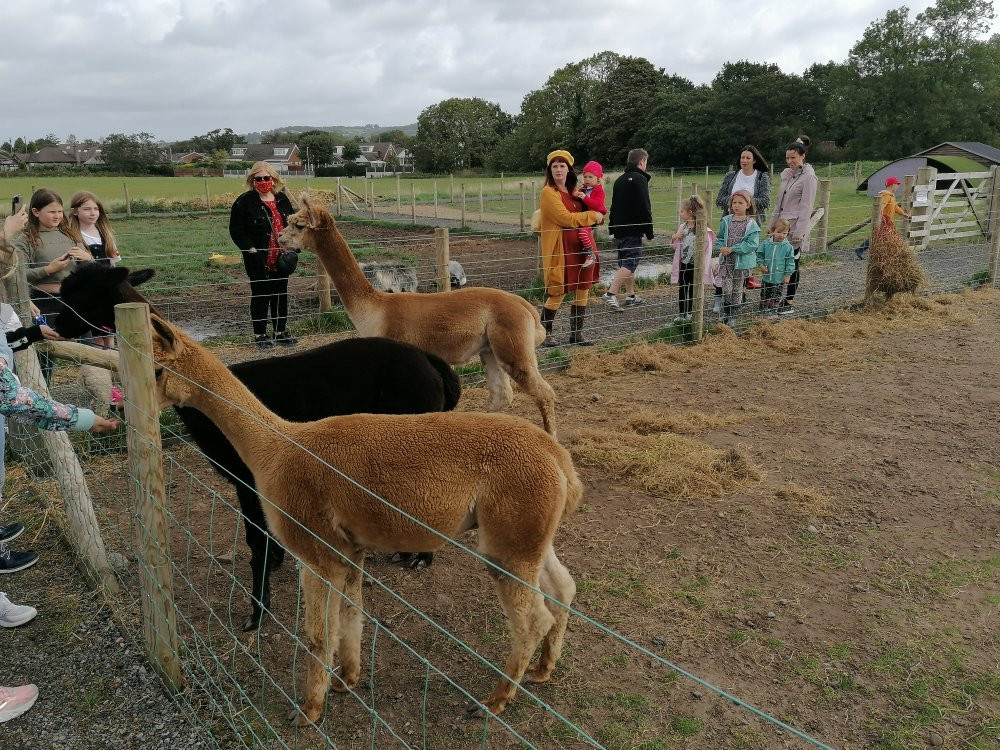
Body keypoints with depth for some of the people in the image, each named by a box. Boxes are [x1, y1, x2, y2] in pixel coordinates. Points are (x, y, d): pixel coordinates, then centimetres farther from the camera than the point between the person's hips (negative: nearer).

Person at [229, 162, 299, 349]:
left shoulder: (282, 199, 8)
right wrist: (250, 248, -19)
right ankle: (260, 335, 15)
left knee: (281, 295, 12)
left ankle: (280, 332, 25)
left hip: (280, 258, 5)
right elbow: (236, 229, -9)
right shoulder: (244, 202, -8)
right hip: (258, 259, -5)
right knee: (260, 295, 4)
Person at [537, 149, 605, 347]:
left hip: (579, 246, 7)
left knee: (583, 289, 7)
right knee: (558, 292, -4)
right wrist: (592, 216, -9)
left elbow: (581, 214, 29)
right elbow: (565, 218, -16)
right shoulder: (548, 192, -8)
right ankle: (545, 333, 11)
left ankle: (576, 333, 18)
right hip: (559, 248, -7)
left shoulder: (573, 191, 15)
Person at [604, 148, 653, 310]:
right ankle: (610, 293, -19)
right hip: (633, 230, -9)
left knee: (625, 262, 15)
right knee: (630, 263, -9)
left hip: (619, 230, 9)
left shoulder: (620, 180, 16)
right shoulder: (640, 179, -10)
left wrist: (612, 228, 24)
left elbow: (614, 206, 21)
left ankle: (631, 295, 22)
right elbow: (645, 209, -15)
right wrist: (650, 233, -10)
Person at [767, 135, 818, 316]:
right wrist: (772, 223, 17)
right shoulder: (786, 174, 13)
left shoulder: (808, 177, -10)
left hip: (795, 228, -7)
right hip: (782, 226, 7)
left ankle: (789, 303, 6)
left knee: (792, 264, -1)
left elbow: (806, 207, -14)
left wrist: (799, 232, -19)